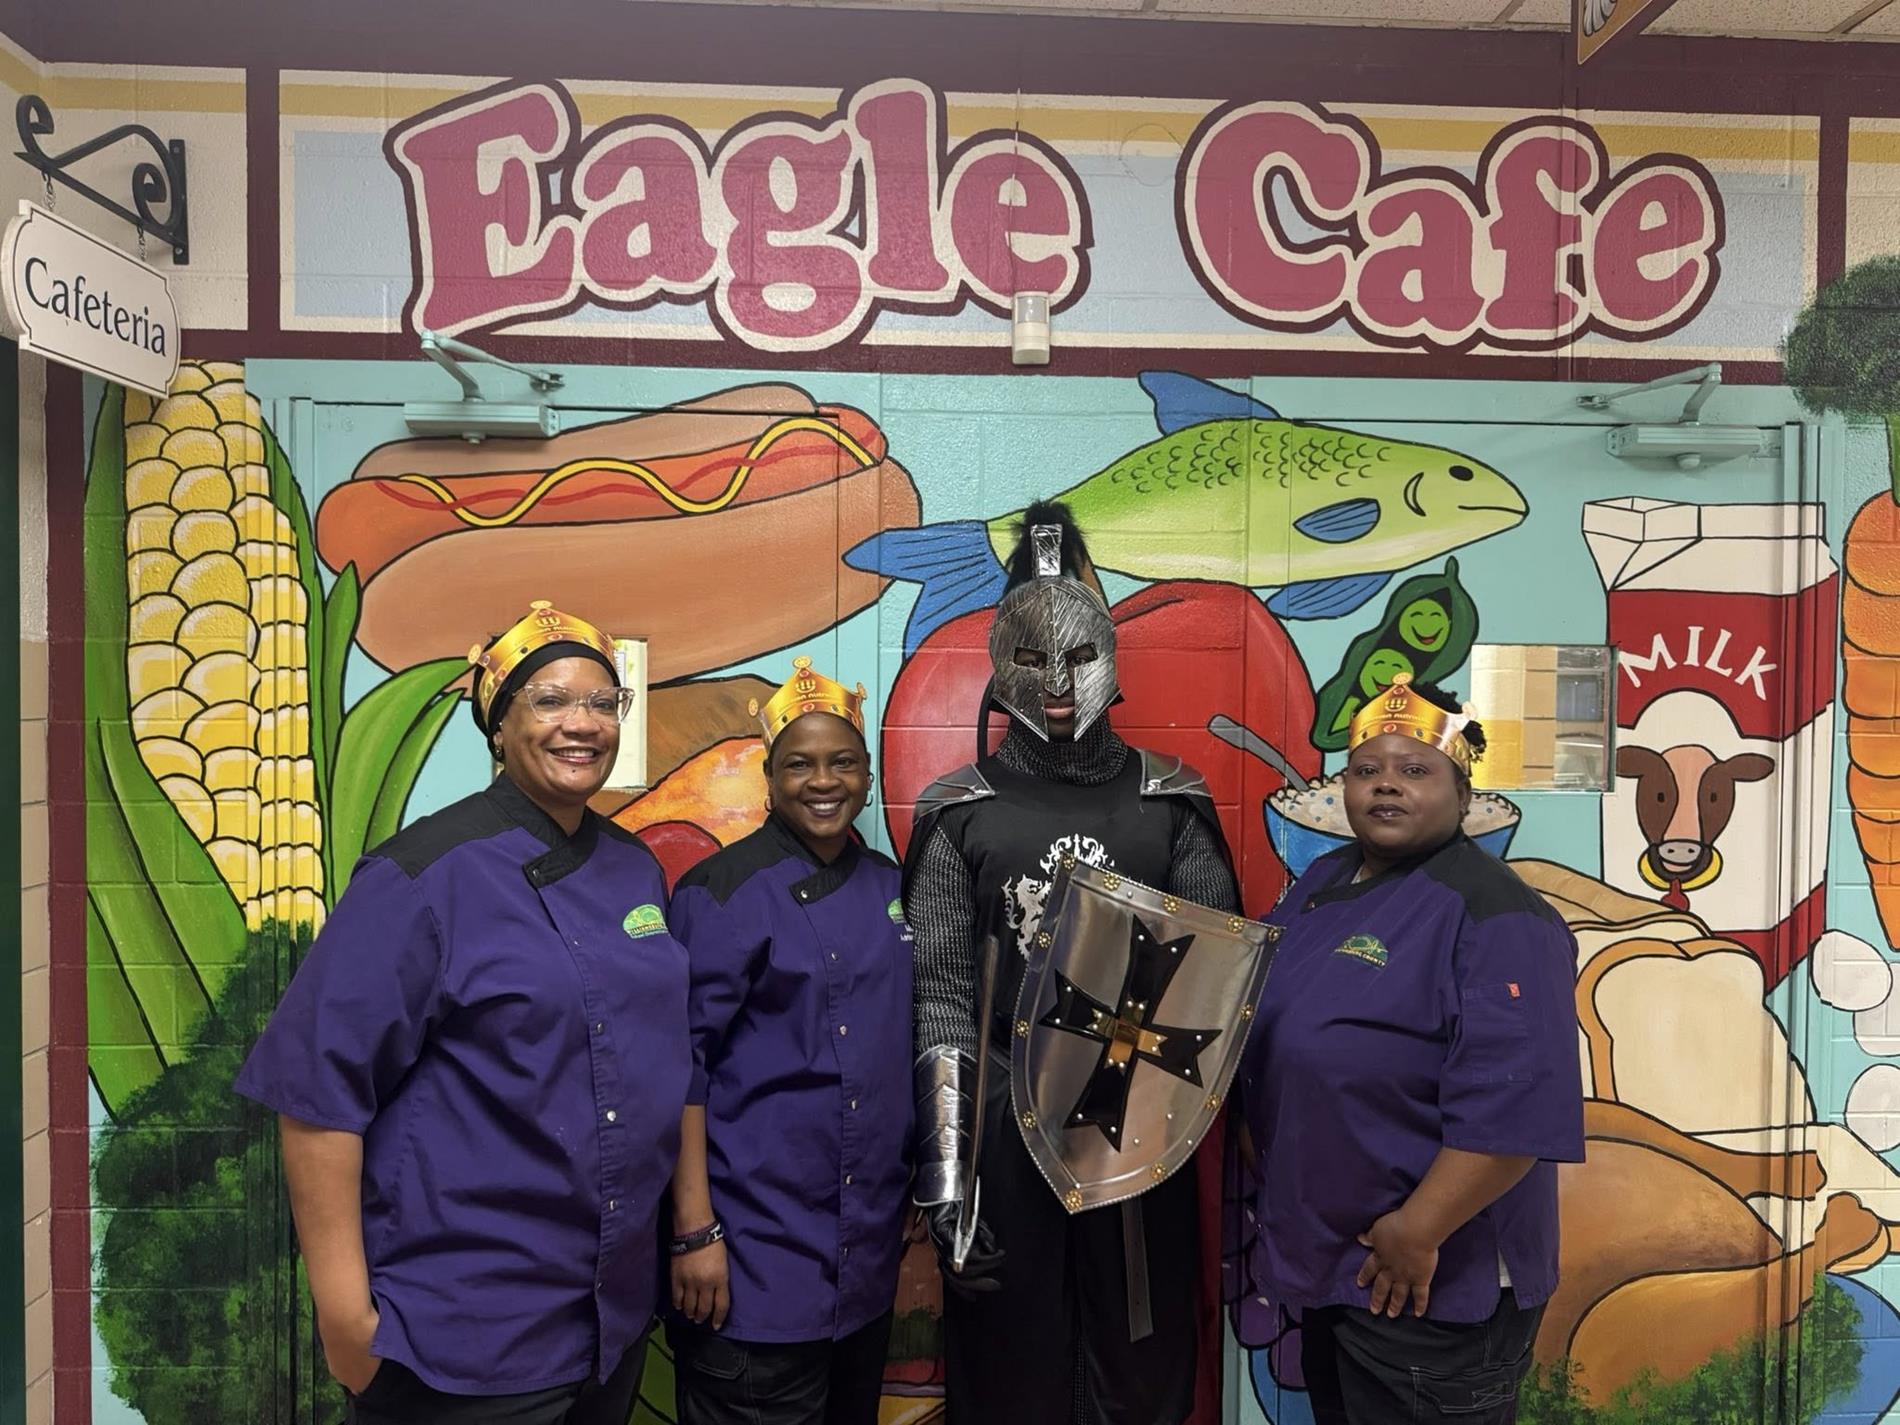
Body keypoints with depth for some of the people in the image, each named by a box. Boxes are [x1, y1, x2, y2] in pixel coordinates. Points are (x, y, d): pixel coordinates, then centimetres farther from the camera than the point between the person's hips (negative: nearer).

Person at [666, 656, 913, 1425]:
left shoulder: (893, 887, 6)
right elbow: (683, 1064, -13)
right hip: (756, 1253, -6)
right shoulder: (722, 891, -11)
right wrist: (695, 1231, -15)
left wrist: (917, 1190, 12)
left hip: (870, 1246, 6)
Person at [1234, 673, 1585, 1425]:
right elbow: (1268, 1033, 17)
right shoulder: (1321, 882, 6)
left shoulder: (1494, 916, -19)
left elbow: (1512, 1105, -26)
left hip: (1433, 1288, -8)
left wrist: (1417, 1234, -24)